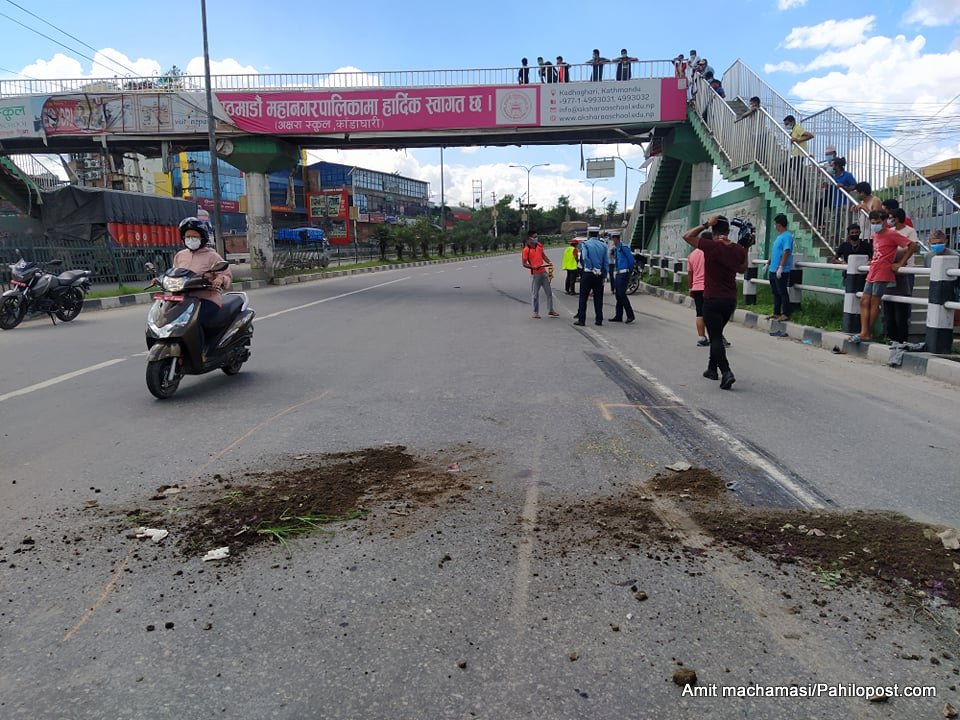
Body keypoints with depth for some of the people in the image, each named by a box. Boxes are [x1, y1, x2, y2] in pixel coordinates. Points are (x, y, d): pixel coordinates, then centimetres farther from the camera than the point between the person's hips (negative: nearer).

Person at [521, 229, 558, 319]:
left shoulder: (539, 245, 8)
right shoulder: (526, 249, -10)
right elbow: (524, 264, -8)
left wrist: (549, 262, 4)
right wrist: (533, 267, -24)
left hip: (544, 272, 6)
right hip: (535, 274, -6)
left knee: (549, 292, 10)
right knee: (535, 294, 1)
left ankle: (550, 310, 20)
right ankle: (535, 312, 10)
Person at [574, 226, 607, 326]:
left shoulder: (585, 244, -3)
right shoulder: (603, 246, 7)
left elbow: (585, 258, -18)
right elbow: (606, 262, 5)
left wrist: (593, 269, -11)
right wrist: (603, 275, 9)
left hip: (588, 274, -3)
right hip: (599, 275, 3)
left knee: (583, 297, 2)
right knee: (598, 298, 9)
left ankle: (581, 319, 0)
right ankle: (599, 320, 10)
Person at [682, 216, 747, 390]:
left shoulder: (711, 246, -14)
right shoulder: (739, 249, 2)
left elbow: (687, 236, -6)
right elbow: (742, 269, 20)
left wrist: (706, 224, -5)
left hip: (712, 300, -6)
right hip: (731, 300, 6)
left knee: (716, 338, -5)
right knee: (717, 334, 22)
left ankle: (726, 372, -20)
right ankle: (712, 369, 31)